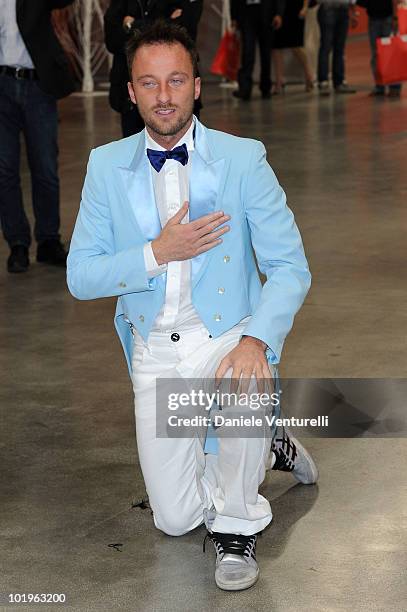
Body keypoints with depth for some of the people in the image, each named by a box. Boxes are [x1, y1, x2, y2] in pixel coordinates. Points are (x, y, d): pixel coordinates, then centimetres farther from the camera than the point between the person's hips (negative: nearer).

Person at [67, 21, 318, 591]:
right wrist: (158, 253, -20)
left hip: (227, 335, -2)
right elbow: (80, 276, -4)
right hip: (154, 351, 2)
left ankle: (236, 526, -10)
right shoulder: (106, 166, -2)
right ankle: (268, 448, 32)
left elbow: (289, 266, -12)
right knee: (176, 519, 2)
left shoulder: (243, 159, -9)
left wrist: (256, 340, -30)